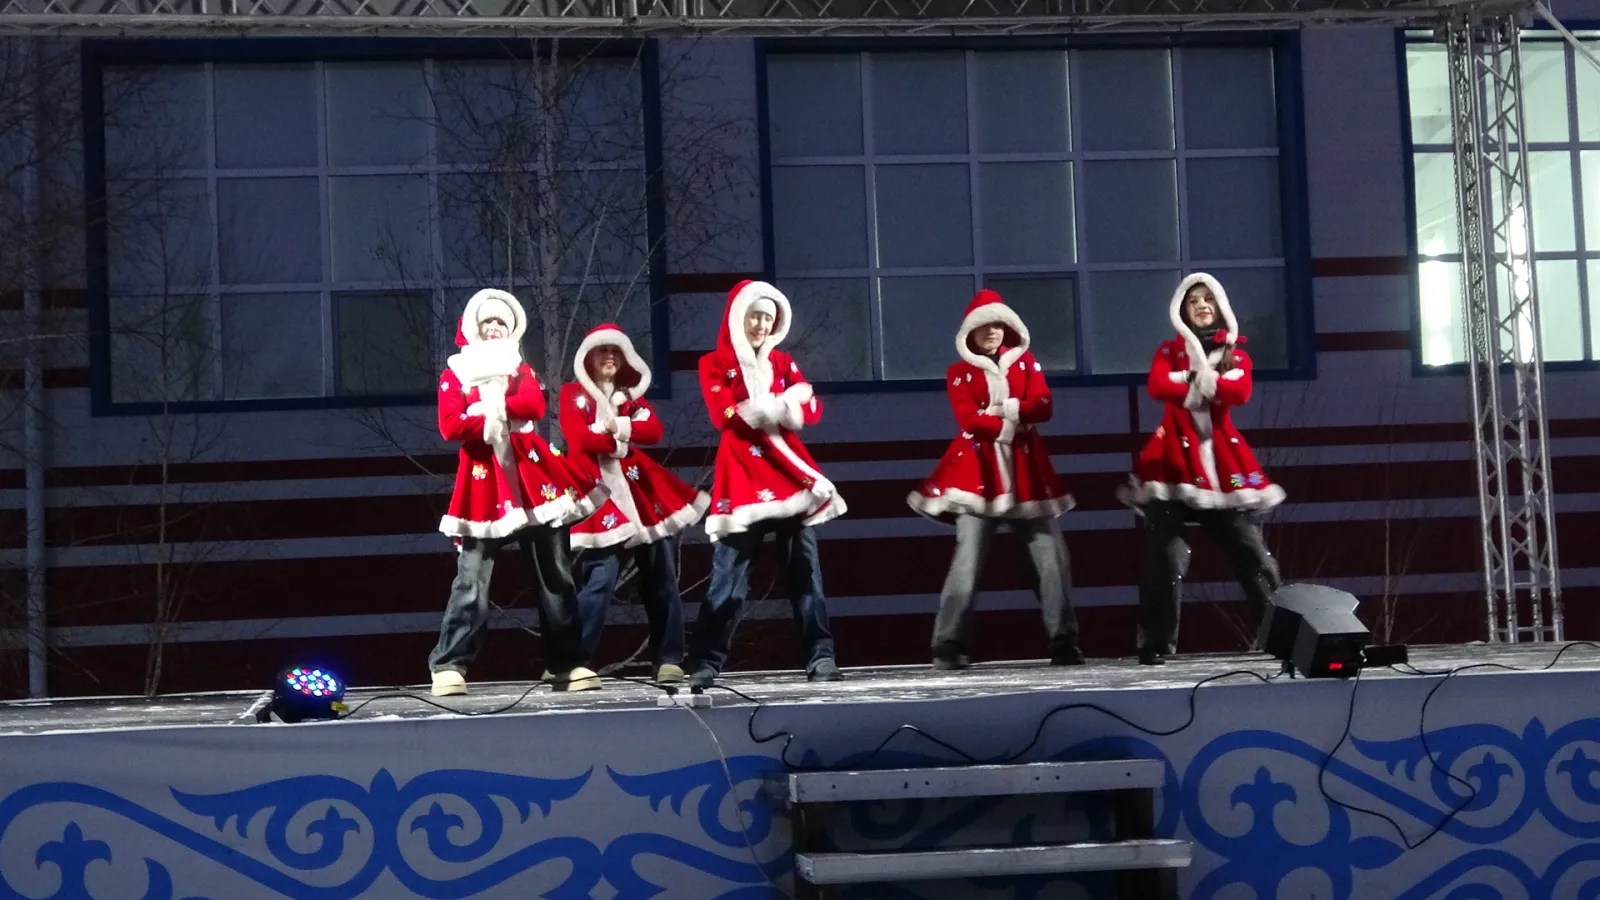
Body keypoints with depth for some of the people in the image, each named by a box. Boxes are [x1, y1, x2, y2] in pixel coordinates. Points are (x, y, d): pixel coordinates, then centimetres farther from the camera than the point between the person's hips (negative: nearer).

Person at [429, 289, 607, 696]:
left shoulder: (521, 370, 17)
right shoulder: (455, 373, 11)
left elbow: (535, 405, -4)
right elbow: (449, 425, -6)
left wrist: (492, 408, -10)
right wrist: (492, 424, -11)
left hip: (530, 473, 3)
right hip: (483, 479, -3)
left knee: (554, 575, 4)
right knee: (471, 579, -11)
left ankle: (568, 663, 10)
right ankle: (449, 666, -10)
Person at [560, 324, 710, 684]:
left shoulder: (632, 395, 19)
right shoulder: (573, 394, 7)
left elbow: (654, 431, 1)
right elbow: (578, 439, -10)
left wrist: (616, 426, -10)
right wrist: (621, 440, -3)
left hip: (642, 490, 5)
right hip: (600, 491, -5)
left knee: (662, 578, 2)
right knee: (600, 578, -14)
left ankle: (668, 660, 7)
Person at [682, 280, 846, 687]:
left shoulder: (782, 362, 18)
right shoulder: (715, 364, 5)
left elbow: (812, 409, 4)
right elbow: (726, 415, -10)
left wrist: (759, 409, -12)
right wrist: (782, 405, -8)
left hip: (789, 470, 4)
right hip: (743, 474, -4)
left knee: (805, 568, 0)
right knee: (728, 574, -7)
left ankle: (820, 657, 0)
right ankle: (705, 664, -4)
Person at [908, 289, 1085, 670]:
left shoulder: (1025, 362, 15)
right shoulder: (959, 372, 8)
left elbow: (1043, 407, -1)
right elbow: (968, 419, -7)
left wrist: (1007, 409, -16)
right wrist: (1011, 423, -11)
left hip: (1026, 472, 3)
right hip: (979, 472, -3)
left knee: (1051, 557, -3)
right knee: (968, 560, -10)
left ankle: (1063, 642, 1)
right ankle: (949, 646, -9)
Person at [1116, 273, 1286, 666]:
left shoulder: (1236, 354, 14)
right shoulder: (1169, 351, 12)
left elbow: (1240, 393, -8)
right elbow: (1158, 386, -10)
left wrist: (1192, 380, -15)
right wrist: (1212, 385, -13)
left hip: (1223, 461, 1)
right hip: (1176, 458, -1)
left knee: (1251, 552, 0)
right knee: (1165, 557, -8)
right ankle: (1156, 645, -5)